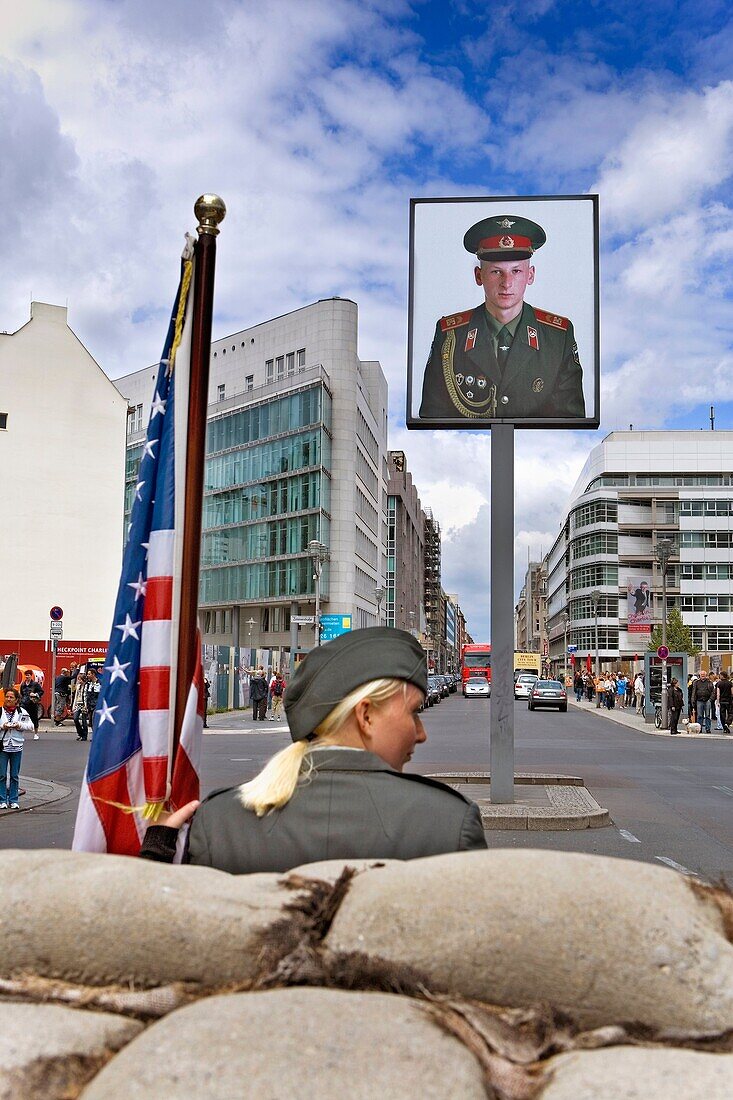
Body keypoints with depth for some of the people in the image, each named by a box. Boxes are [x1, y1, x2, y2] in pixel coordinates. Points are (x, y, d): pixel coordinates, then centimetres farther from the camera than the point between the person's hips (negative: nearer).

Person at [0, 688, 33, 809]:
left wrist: (20, 725, -10)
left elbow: (30, 726, 4)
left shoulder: (22, 712, 4)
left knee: (14, 775, 8)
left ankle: (13, 800, 15)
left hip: (17, 747, 1)